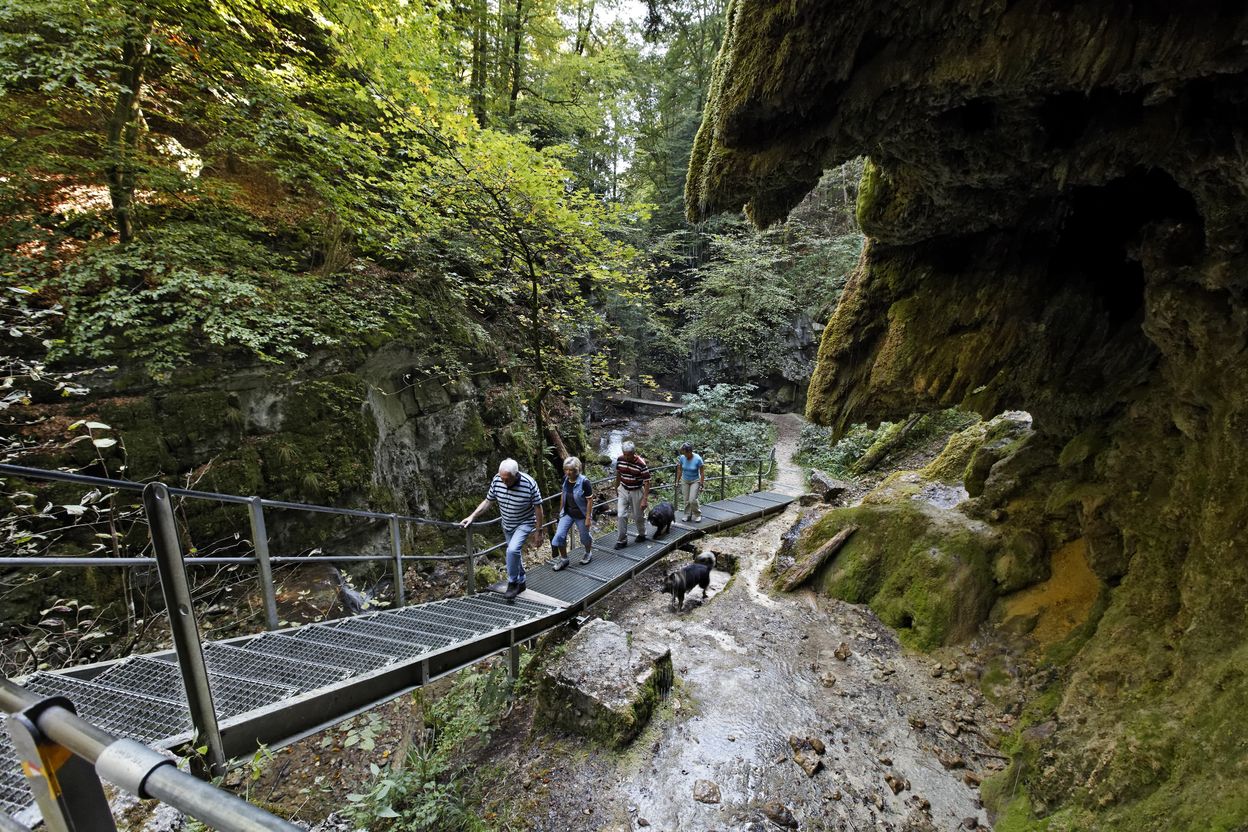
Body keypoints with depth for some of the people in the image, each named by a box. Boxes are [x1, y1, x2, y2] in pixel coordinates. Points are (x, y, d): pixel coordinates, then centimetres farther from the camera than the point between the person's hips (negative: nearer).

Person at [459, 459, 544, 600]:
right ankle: (521, 582, 36)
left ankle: (512, 583, -2)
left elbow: (537, 508, -18)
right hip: (507, 525, 5)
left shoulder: (529, 484, -29)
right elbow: (488, 501, -3)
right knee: (515, 553, 16)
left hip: (524, 523, -5)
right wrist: (472, 516, -10)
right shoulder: (496, 480, -17)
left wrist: (538, 531, -14)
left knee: (513, 550, -23)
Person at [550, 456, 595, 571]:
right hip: (567, 513, 4)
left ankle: (588, 553, 44)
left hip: (581, 515, -4)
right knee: (559, 535, -6)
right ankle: (563, 559, 14)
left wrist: (588, 518, -17)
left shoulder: (584, 482, -22)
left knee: (584, 536, 13)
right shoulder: (565, 479, -6)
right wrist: (560, 511, 13)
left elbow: (590, 500, -17)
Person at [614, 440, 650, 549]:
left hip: (636, 492, -3)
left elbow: (647, 482, -19)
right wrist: (616, 489, 17)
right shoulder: (620, 460, -9)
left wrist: (645, 499, -21)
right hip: (623, 491, 4)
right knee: (621, 516, -1)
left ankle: (642, 535, 37)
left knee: (638, 516, 12)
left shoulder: (641, 464, -24)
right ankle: (622, 540, 11)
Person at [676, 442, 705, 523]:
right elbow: (680, 470, 2)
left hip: (695, 481, -3)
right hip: (685, 481, 3)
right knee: (686, 500, 5)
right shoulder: (682, 458, -11)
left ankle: (697, 515, 11)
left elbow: (702, 472, -13)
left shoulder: (698, 459, -21)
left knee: (692, 500, -11)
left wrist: (702, 484, -12)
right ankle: (687, 515, 22)